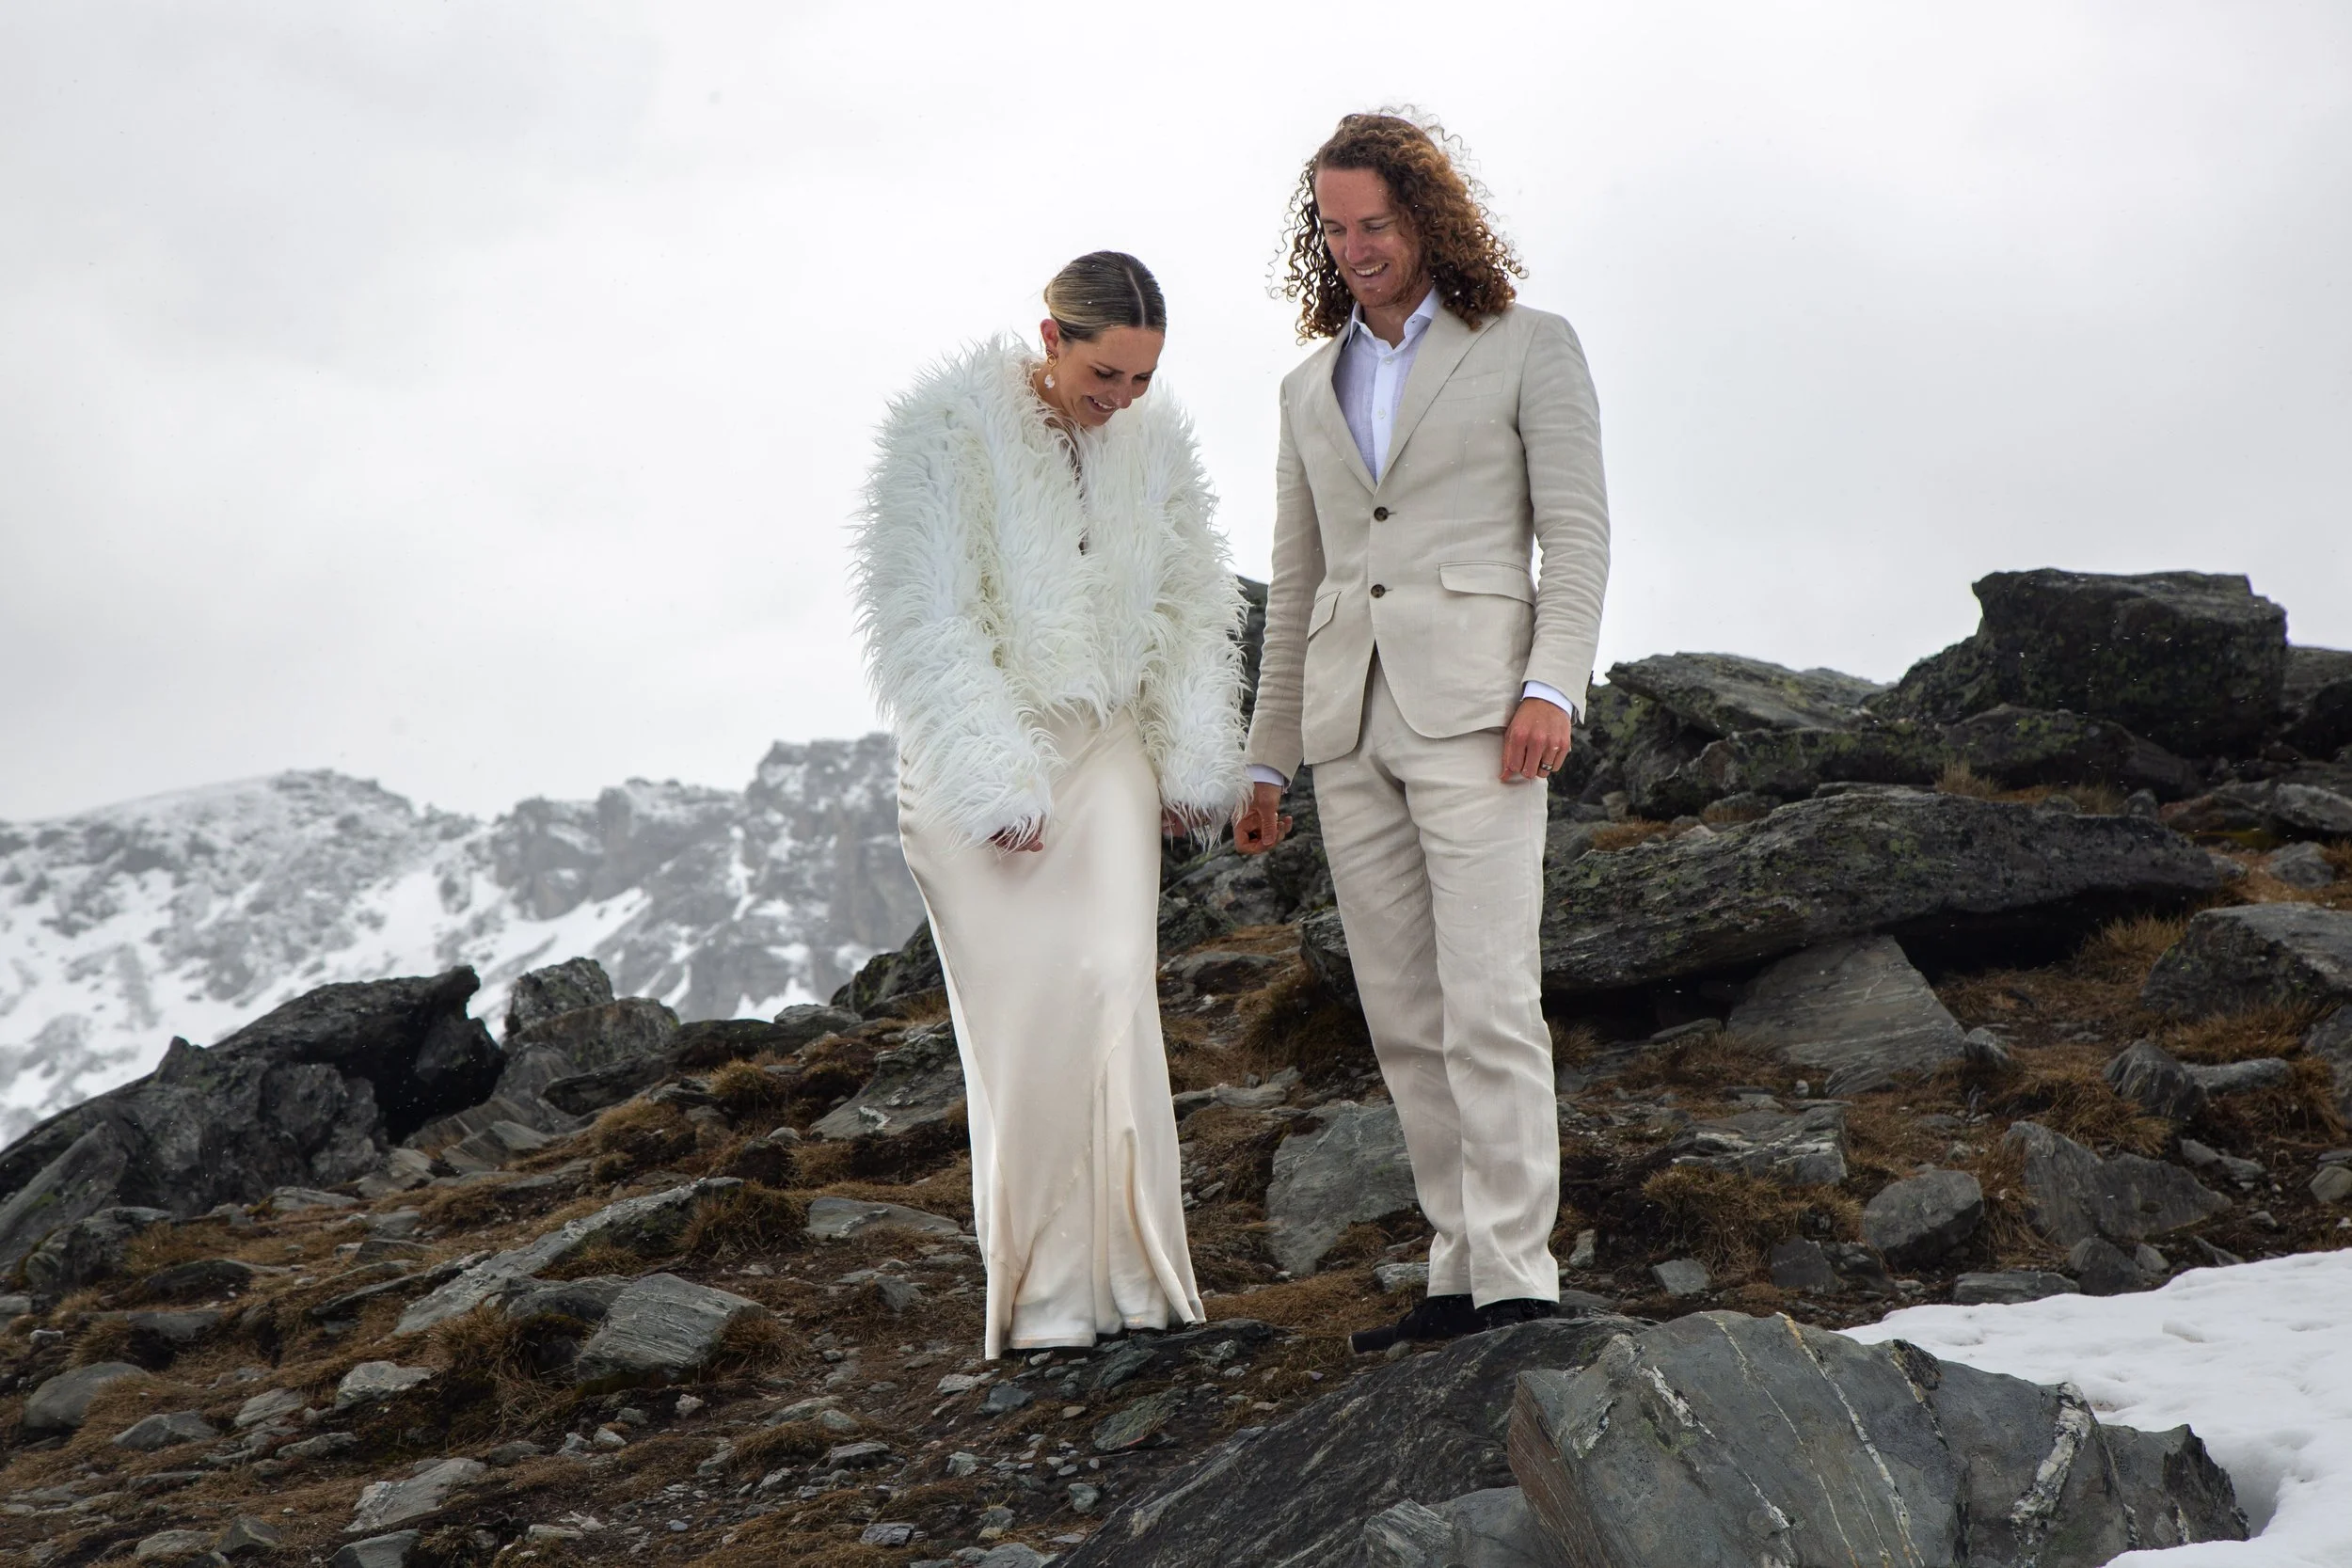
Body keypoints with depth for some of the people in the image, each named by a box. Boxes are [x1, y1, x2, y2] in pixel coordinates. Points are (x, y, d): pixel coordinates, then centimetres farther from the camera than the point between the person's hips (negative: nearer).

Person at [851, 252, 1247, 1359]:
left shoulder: (1152, 441, 6)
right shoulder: (951, 427, -10)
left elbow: (1192, 611, 16)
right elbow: (924, 622, -13)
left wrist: (1192, 766, 10)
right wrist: (995, 784, -17)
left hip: (1102, 750, 4)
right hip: (977, 763, -4)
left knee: (1114, 988, -9)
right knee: (1023, 1014, -6)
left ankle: (1129, 1278, -3)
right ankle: (1042, 1300, 2)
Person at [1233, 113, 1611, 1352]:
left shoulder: (1529, 347, 5)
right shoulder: (1312, 388, 18)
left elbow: (1577, 530, -2)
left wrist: (1552, 687, -17)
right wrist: (1265, 762, 17)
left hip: (1473, 704, -5)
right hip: (1348, 724, 5)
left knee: (1489, 1001, -14)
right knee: (1405, 1020, 5)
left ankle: (1519, 1281, -12)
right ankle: (1460, 1275, 11)